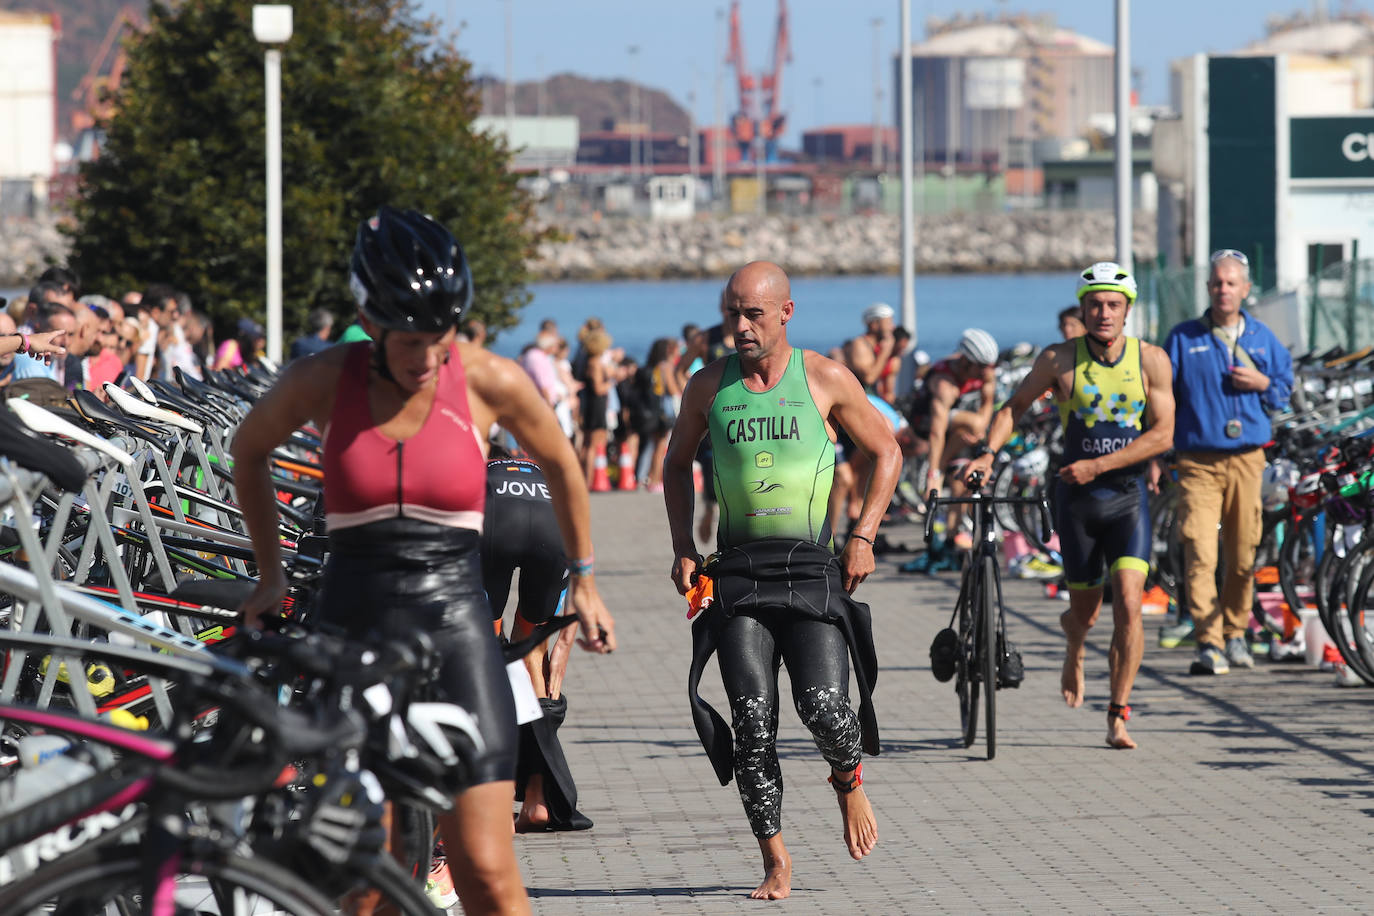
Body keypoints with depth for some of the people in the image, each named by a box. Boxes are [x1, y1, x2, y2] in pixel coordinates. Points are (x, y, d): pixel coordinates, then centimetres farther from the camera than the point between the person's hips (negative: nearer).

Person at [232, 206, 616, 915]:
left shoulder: (491, 383, -4)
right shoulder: (321, 382, -3)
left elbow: (561, 465, 16)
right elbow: (248, 452, 18)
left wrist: (583, 578, 25)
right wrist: (269, 575, 22)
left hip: (455, 628, -1)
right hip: (352, 632, 1)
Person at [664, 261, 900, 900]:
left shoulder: (826, 379, 1)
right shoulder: (708, 386, 7)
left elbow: (886, 453, 10)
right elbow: (677, 464, 22)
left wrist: (863, 537, 1)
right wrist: (683, 547, 10)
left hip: (811, 566, -2)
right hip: (738, 571, 2)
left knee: (823, 706, -15)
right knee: (752, 721, -6)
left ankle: (848, 780, 20)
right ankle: (775, 861, 3)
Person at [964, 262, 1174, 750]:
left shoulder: (1150, 360, -6)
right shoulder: (1059, 359, -5)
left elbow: (1162, 434, -9)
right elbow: (1015, 405, 8)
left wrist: (1097, 465, -16)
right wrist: (988, 451, -9)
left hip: (1127, 495, -1)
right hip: (1076, 498, 1)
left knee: (1128, 605, -14)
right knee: (1085, 613, 9)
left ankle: (1117, 716, -6)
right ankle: (1074, 645, 47)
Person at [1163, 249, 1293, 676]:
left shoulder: (1261, 337, 10)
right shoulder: (1183, 338, 3)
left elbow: (1286, 387, 20)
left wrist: (1263, 384, -3)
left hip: (1247, 460, 2)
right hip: (1198, 460, -2)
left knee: (1242, 554, 6)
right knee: (1199, 554, -14)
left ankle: (1235, 632, 24)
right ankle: (1209, 642, -16)